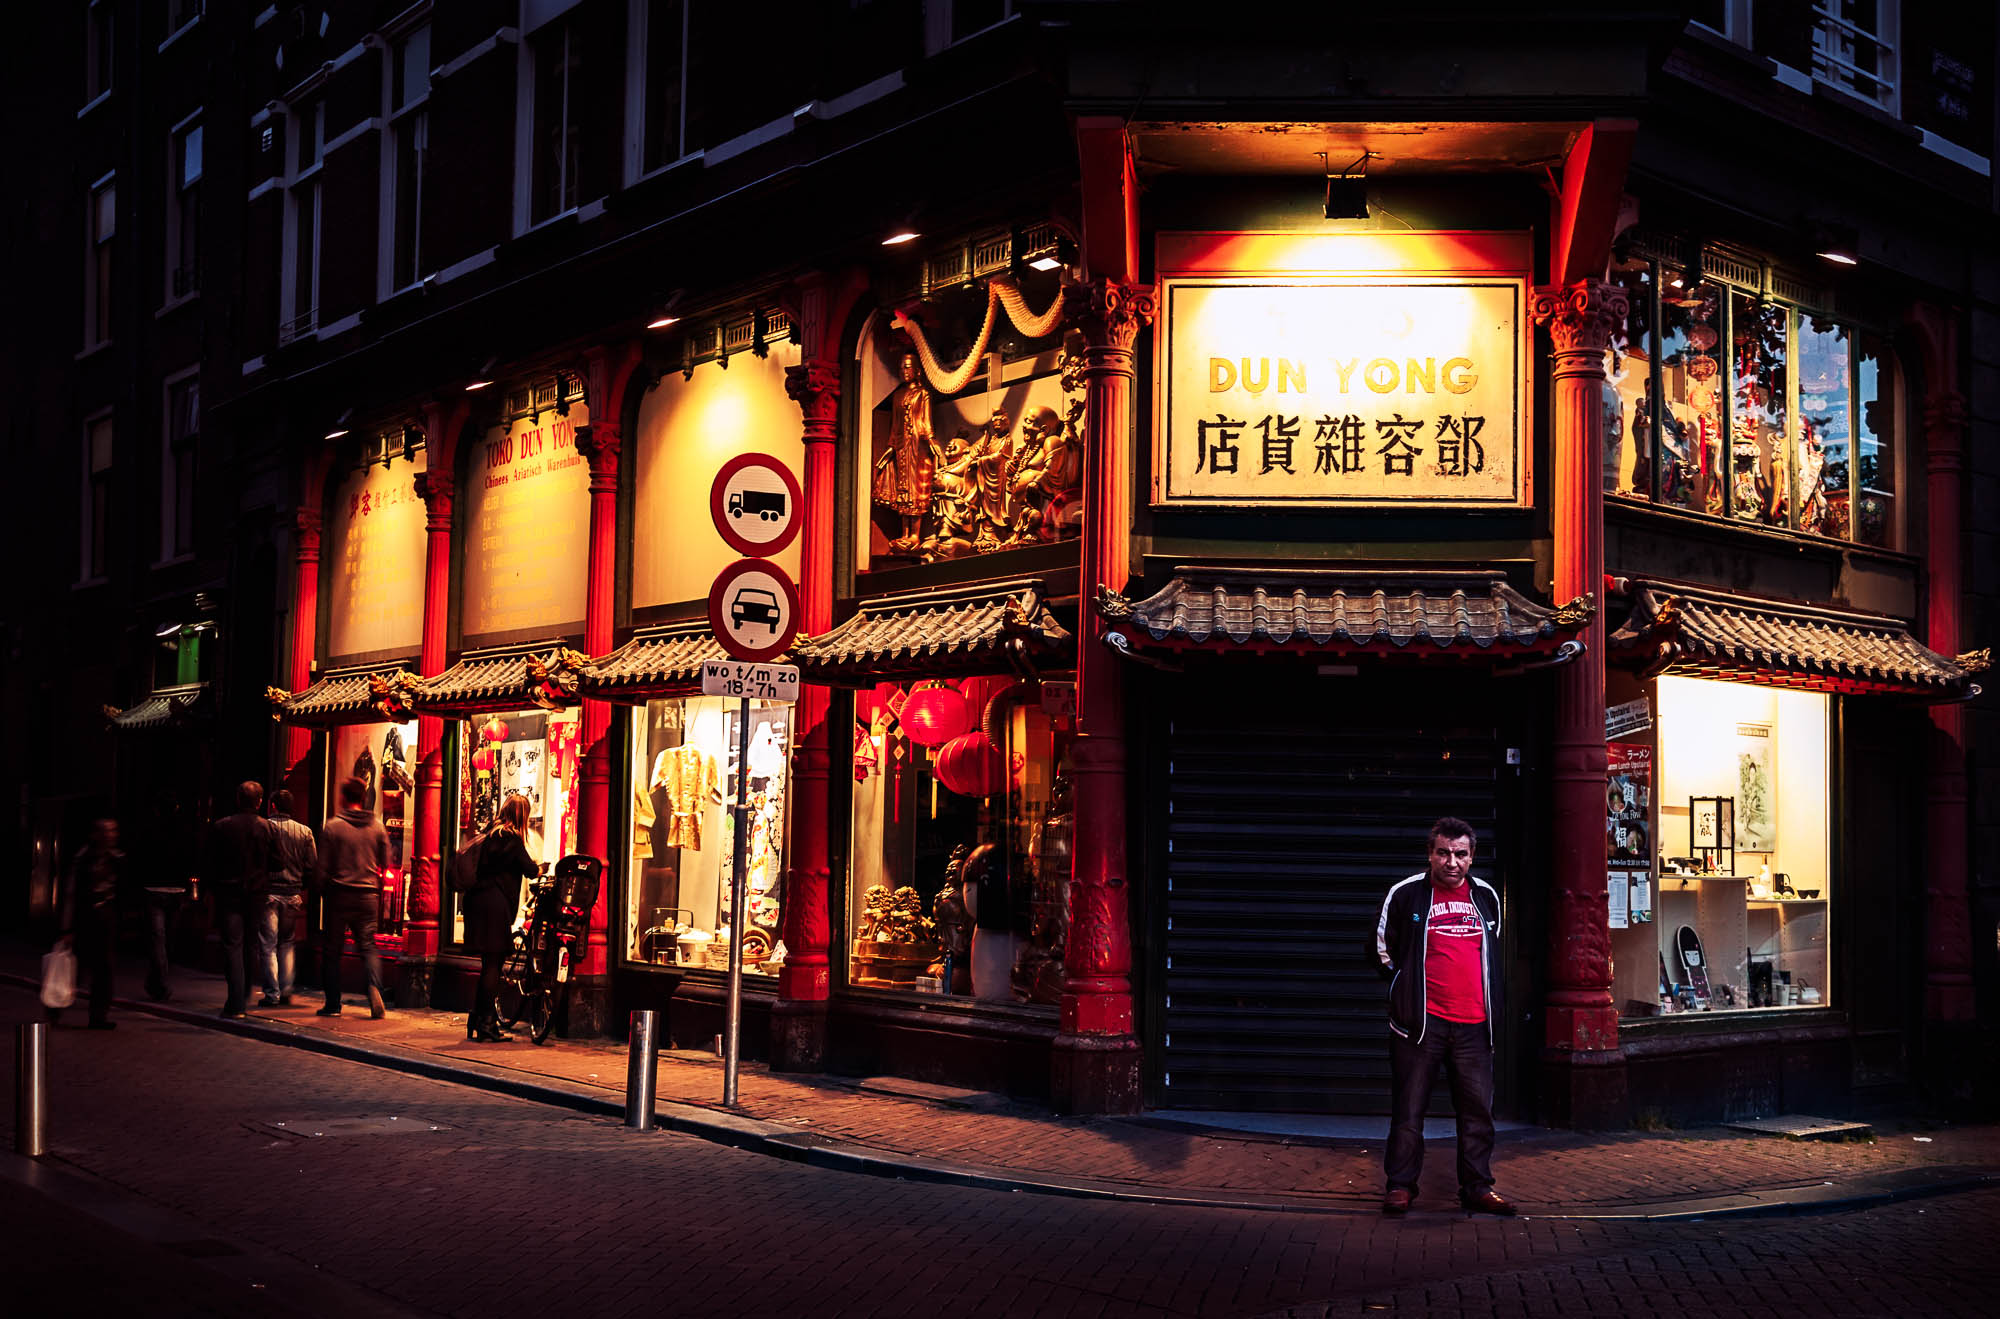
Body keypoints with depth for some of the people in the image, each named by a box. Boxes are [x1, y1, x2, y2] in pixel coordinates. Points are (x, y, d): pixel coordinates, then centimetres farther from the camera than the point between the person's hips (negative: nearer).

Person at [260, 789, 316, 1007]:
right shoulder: (305, 831, 4)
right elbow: (312, 866, 4)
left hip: (268, 893, -3)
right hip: (292, 894, 4)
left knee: (268, 946, 2)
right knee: (286, 944, 16)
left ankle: (272, 994, -1)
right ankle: (286, 992, 9)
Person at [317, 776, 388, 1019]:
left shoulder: (333, 826, -6)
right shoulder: (377, 827, 4)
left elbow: (323, 866, -4)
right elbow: (385, 864, 8)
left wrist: (324, 892, 8)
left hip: (339, 894, -3)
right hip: (368, 896, 3)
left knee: (331, 950, 7)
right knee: (368, 947, 10)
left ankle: (333, 1004, 7)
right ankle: (375, 990, -14)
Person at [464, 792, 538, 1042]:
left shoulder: (491, 834, 13)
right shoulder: (511, 838, -10)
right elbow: (530, 870, -10)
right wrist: (539, 868, 13)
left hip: (479, 900, 8)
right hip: (495, 905, -8)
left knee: (489, 964, 14)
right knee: (493, 963, -3)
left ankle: (475, 1021, 17)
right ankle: (486, 1024, -1)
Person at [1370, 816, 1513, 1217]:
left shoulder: (1486, 896, 10)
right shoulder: (1405, 894, -3)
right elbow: (1383, 949, 7)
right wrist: (1406, 988, 7)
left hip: (1473, 1022, 4)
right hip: (1421, 1020, -4)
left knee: (1477, 1108, 7)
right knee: (1408, 1106, 1)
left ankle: (1478, 1186, 17)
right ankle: (1400, 1184, 10)